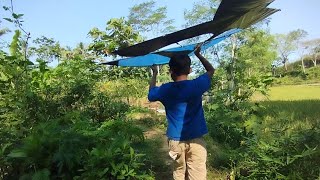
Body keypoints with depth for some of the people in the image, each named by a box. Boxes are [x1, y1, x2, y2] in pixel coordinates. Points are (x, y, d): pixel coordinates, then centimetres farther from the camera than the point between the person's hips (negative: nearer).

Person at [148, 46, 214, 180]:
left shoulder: (165, 90, -5)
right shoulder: (196, 85, -10)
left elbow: (151, 94, 17)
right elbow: (211, 70, 9)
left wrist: (154, 74, 25)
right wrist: (198, 54, 19)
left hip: (175, 140, 2)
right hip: (195, 140, -2)